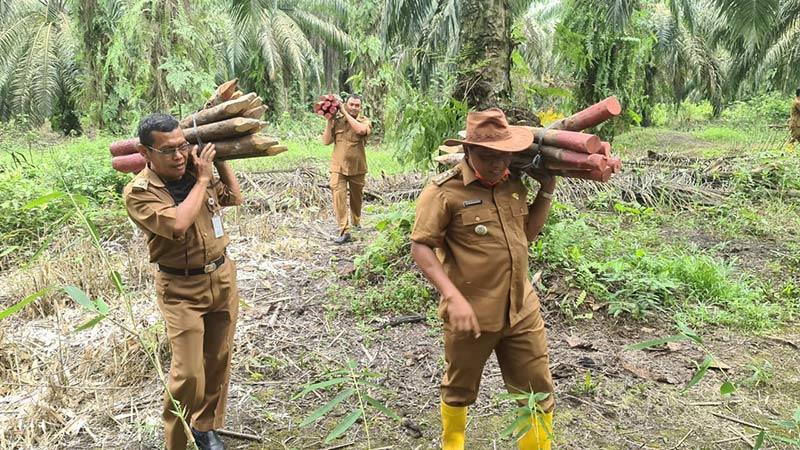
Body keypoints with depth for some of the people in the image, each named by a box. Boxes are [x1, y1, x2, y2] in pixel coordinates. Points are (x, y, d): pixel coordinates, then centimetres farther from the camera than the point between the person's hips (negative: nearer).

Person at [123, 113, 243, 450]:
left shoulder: (196, 171, 1)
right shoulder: (138, 192, -15)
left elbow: (234, 197, 16)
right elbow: (178, 224, -30)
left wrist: (219, 160, 4)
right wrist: (202, 179, -20)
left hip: (222, 276, 5)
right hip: (181, 289, -5)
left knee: (218, 359, 14)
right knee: (188, 373, -7)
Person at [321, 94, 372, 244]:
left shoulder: (364, 121, -2)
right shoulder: (337, 121, -1)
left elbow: (360, 130, -26)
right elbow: (326, 141, -5)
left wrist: (345, 113, -20)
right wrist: (329, 121, -10)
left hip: (357, 168, 1)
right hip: (338, 167, -1)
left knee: (356, 197, 18)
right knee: (339, 197, -13)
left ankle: (356, 221, 43)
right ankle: (344, 231, -14)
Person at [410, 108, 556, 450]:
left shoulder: (513, 183, 3)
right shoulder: (444, 191, -16)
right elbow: (420, 247, -17)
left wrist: (547, 191, 5)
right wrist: (453, 297, -26)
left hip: (521, 310, 5)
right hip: (471, 313, -4)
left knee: (538, 392, 14)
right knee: (459, 390, 19)